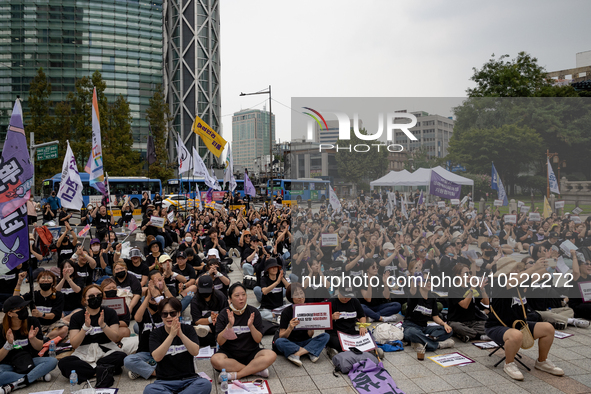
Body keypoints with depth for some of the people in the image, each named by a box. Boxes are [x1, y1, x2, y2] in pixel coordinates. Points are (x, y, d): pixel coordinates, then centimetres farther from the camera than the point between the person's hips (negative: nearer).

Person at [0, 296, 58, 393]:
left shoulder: (32, 322, -3)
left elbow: (39, 348, 1)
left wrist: (32, 338, -19)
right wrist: (9, 343, -25)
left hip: (29, 361, 2)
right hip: (8, 365, -2)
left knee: (52, 361, -26)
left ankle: (14, 385, -31)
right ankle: (39, 377, -25)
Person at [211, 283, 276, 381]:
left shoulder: (254, 312, -1)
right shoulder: (224, 315, -3)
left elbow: (258, 340, -5)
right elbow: (220, 342, -10)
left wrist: (251, 326, -23)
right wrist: (229, 325, -24)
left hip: (251, 353, 1)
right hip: (229, 354, 0)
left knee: (271, 355, -26)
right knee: (215, 360, -32)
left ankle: (236, 375, -23)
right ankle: (257, 370, -22)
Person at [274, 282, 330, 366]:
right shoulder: (287, 312, -9)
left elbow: (310, 335, -2)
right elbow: (281, 336, -13)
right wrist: (290, 328, -32)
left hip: (305, 342, 3)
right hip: (290, 344, -2)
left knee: (326, 336, -18)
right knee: (279, 342, -33)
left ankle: (296, 354, -26)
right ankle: (310, 351, -24)